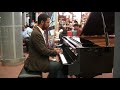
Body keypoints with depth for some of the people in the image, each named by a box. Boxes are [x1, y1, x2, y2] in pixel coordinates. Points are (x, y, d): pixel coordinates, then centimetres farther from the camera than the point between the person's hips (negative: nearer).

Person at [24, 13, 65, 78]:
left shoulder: (38, 31, 9)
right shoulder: (36, 34, -22)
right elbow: (43, 51, -22)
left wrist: (53, 49, 8)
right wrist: (55, 52, -8)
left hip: (38, 60, 10)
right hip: (36, 63, -10)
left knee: (58, 64, 8)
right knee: (60, 66, -9)